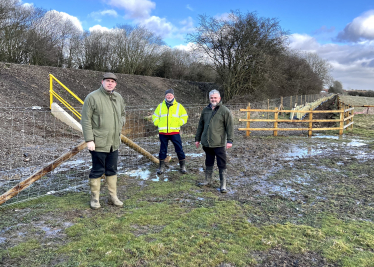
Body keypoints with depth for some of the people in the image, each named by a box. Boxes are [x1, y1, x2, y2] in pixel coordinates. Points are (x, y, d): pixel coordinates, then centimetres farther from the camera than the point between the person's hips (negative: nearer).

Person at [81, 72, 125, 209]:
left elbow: (122, 114, 26)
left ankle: (113, 197, 26)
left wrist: (120, 124, 3)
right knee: (97, 171, 3)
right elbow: (86, 120, -11)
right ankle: (94, 198, 19)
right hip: (98, 143, -6)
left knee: (112, 170, 15)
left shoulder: (118, 98, 11)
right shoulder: (92, 97, -9)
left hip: (114, 143, 6)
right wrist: (89, 140, -16)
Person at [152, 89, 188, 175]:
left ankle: (183, 166, 13)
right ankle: (161, 167, 19)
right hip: (162, 132, 1)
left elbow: (184, 116, 9)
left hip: (174, 132, -1)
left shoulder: (178, 106, 7)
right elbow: (155, 116, 20)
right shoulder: (160, 106, 12)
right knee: (163, 150, 8)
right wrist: (157, 123, 3)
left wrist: (178, 123, -4)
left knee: (179, 149, 1)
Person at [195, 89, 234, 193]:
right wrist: (197, 138, 18)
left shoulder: (225, 111, -4)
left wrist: (229, 140, -13)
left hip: (219, 144, -5)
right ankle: (208, 181, 31)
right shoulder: (205, 110, 12)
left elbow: (230, 126, -7)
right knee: (208, 163, 17)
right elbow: (200, 125, 19)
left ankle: (223, 185, 8)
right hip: (206, 143, 5)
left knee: (222, 165, 0)